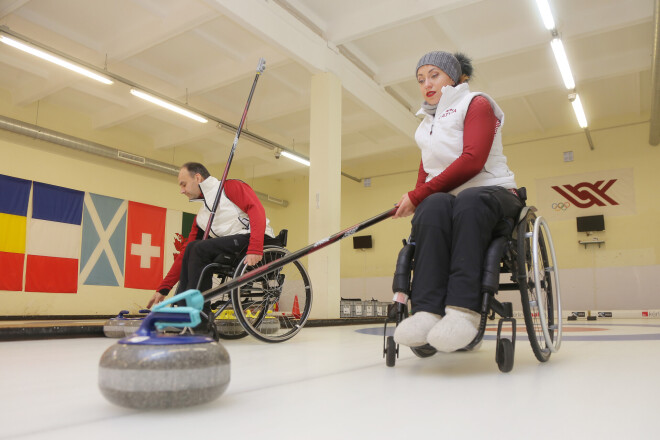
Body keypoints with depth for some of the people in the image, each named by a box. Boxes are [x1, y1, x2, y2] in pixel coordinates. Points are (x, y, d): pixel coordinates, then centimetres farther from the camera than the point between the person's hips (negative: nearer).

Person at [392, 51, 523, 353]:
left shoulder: (477, 103, 5)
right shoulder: (427, 124, 26)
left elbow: (472, 161, -11)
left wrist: (419, 195, -14)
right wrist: (416, 200, 1)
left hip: (491, 194, -3)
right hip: (444, 199, 4)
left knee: (468, 201, -39)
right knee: (433, 206, -33)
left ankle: (463, 309, -48)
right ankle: (427, 311, -46)